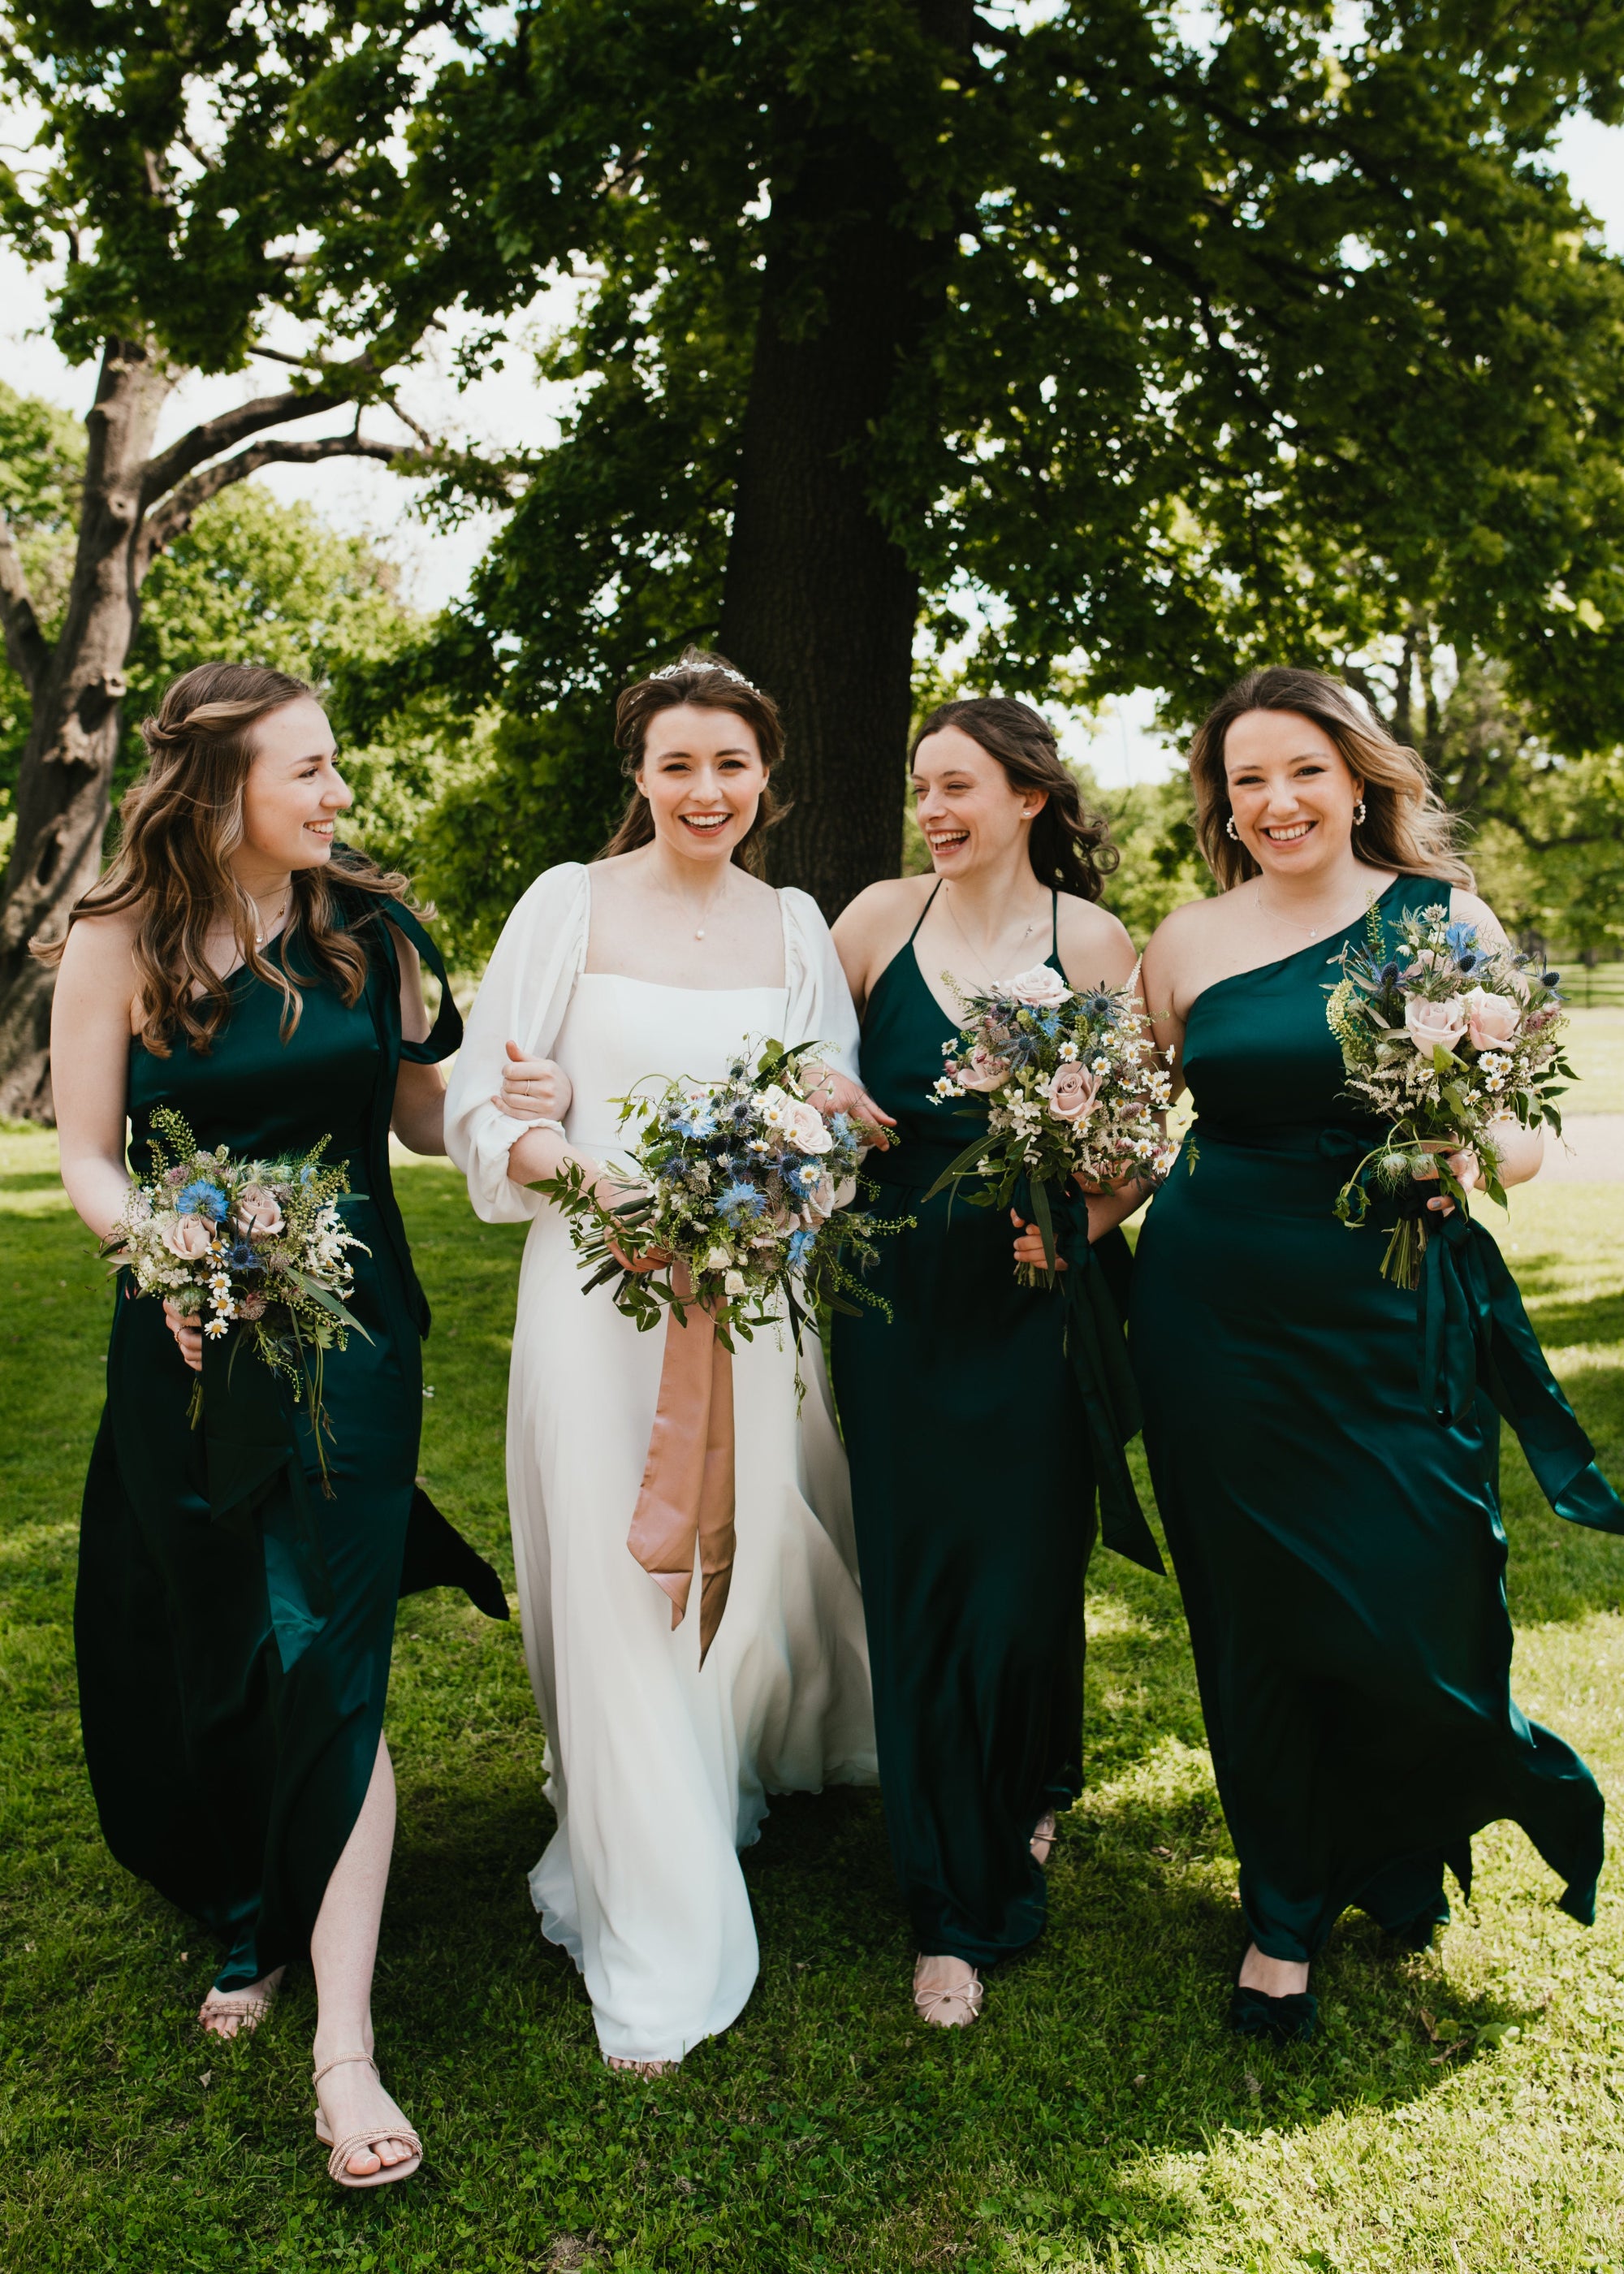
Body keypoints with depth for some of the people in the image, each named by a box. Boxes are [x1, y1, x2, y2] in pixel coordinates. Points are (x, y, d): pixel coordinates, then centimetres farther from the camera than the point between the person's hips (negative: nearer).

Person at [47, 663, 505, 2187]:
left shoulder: (366, 927, 1)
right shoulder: (116, 944, -3)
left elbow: (421, 1113, 8)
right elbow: (86, 1153, -3)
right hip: (188, 1336, 1)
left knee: (326, 1659, -5)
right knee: (198, 1652, 14)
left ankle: (343, 2045, 2)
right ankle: (245, 1917, 41)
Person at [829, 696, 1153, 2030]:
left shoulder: (1092, 942, -3)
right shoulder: (881, 918, 2)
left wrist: (1083, 1220, -16)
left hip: (1037, 1305, -1)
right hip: (899, 1303, 1)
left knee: (1027, 1580, 7)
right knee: (918, 1591, 5)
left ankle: (1036, 1789, 41)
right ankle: (958, 1910, 21)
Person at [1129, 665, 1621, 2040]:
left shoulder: (1446, 918, 0)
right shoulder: (1187, 945, 4)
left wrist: (1472, 1158, -22)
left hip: (1394, 1317, -1)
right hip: (1216, 1311, 1)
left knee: (1414, 1607, 0)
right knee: (1254, 1616, 9)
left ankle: (1399, 1845, 37)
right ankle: (1284, 1914, 31)